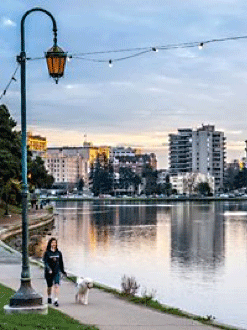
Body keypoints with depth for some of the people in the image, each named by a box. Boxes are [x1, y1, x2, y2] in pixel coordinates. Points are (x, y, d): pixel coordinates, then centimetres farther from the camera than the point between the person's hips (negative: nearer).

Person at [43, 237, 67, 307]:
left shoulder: (58, 253, 5)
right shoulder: (47, 253, -5)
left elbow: (61, 262, 13)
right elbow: (45, 262, -13)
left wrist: (63, 271, 17)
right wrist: (49, 269, -28)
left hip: (57, 272, 1)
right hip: (48, 272, -1)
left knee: (56, 285, -13)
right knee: (50, 286, 13)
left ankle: (56, 300, -13)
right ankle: (49, 298, 36)